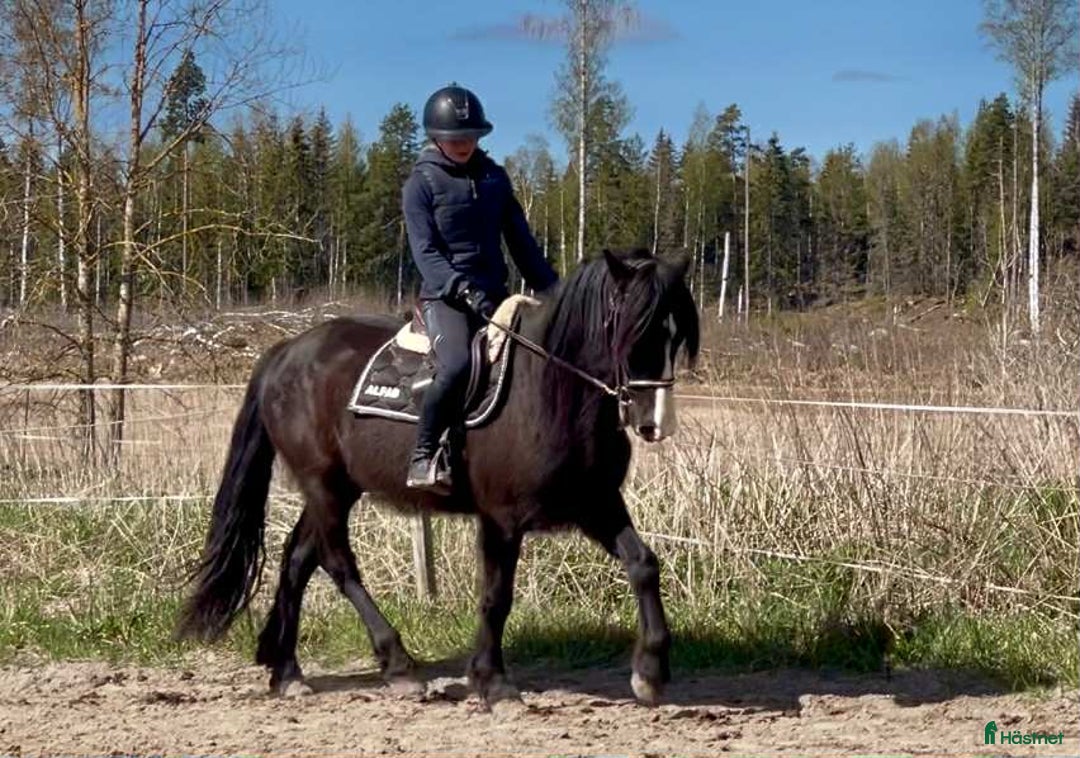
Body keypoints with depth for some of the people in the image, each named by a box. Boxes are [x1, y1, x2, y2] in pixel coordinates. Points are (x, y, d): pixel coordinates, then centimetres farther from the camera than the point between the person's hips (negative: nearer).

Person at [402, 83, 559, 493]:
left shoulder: (494, 177, 14)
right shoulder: (421, 183, -2)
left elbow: (521, 240, 17)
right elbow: (425, 250, -11)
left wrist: (551, 289, 10)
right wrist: (462, 289, -26)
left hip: (493, 293, 6)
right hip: (444, 295, -6)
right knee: (457, 366, -33)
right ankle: (423, 459, -21)